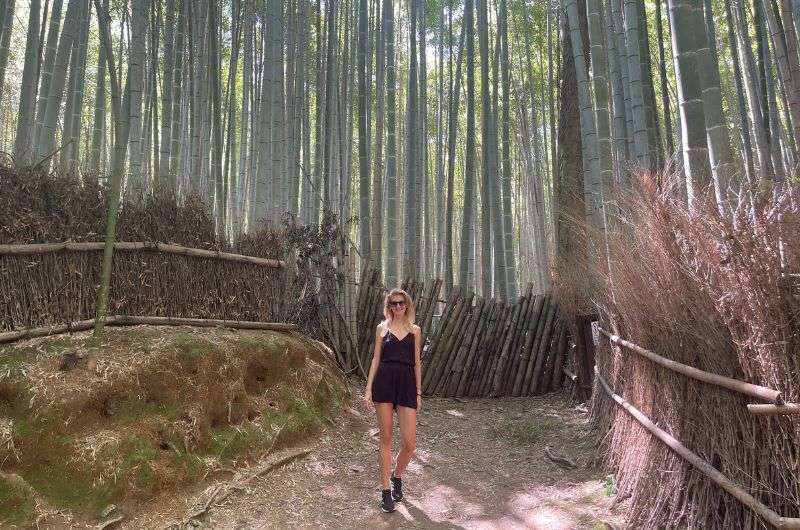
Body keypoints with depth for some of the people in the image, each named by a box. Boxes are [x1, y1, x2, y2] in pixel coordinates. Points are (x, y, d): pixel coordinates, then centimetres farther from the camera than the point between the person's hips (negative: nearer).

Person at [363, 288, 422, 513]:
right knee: (386, 439, 4)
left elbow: (416, 362, 11)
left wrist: (419, 392, 10)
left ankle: (397, 476, 28)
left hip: (407, 385, 1)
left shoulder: (415, 330, 10)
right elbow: (376, 358, 8)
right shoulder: (382, 328, 8)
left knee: (410, 443, -2)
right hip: (384, 384, -1)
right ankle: (386, 490, 17)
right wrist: (368, 388, 2)